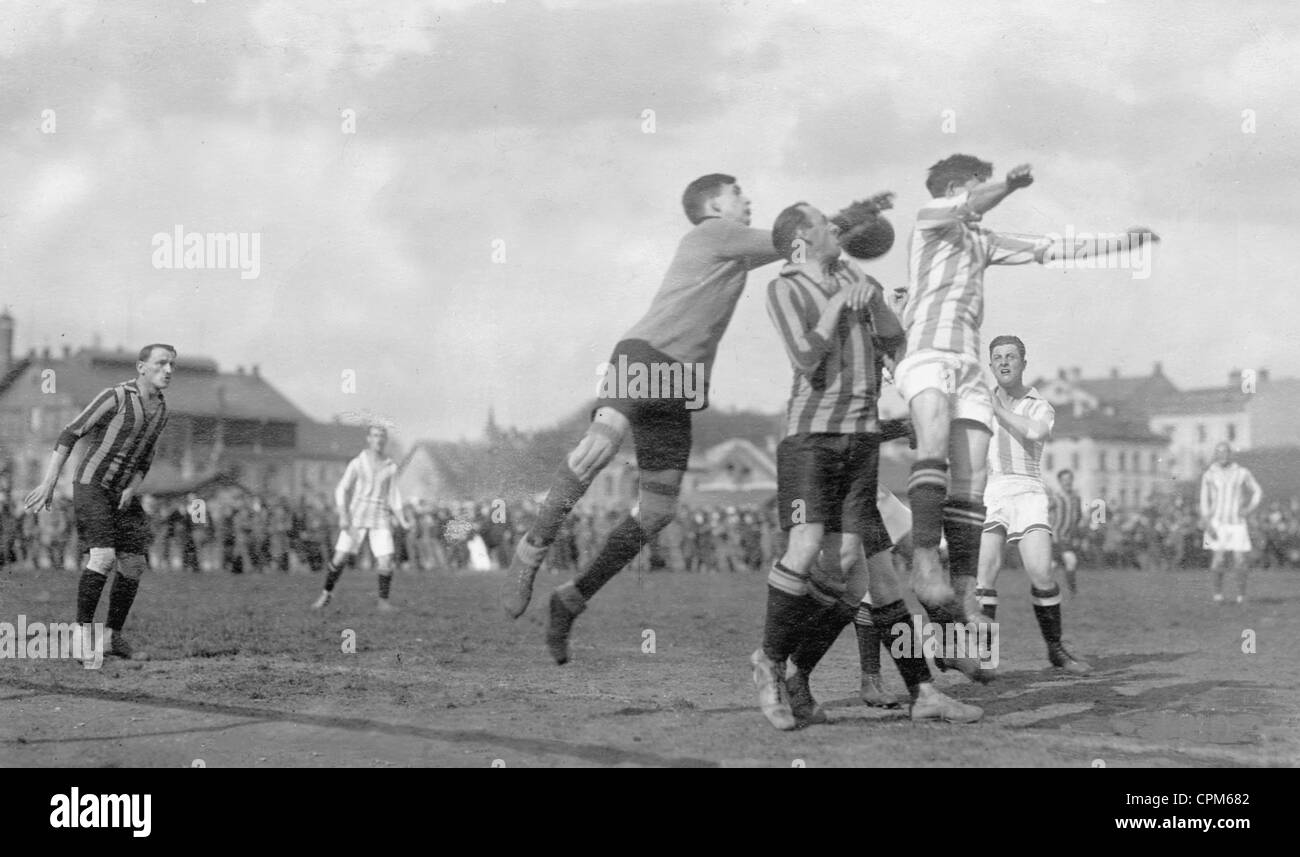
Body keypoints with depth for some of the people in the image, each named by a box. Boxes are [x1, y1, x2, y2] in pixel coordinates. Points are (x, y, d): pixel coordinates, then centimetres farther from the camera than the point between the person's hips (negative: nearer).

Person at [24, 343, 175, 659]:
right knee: (104, 557, -22)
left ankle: (112, 636, 14)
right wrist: (49, 484, -17)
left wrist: (131, 490, -3)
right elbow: (70, 434, -13)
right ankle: (82, 632, -13)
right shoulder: (115, 396, -15)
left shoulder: (160, 410, 8)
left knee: (134, 564, 2)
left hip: (122, 494, 7)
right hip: (90, 486, -7)